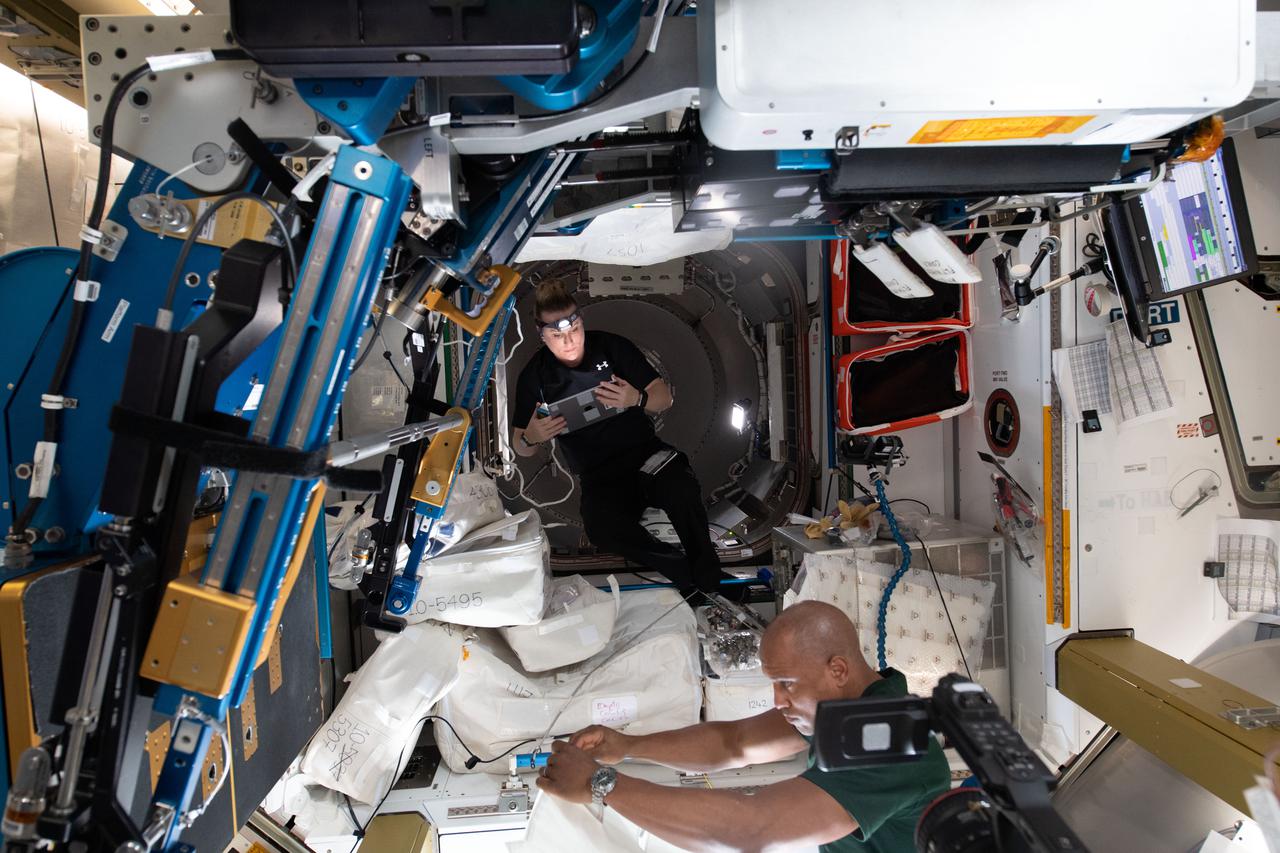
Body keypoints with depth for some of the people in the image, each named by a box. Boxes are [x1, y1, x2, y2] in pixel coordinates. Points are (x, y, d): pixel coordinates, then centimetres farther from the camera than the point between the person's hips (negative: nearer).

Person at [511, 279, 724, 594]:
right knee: (602, 527, -35)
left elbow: (664, 398, 3)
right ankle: (686, 571, -15)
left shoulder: (613, 346, 1)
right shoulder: (534, 376, 2)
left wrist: (637, 399, -21)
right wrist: (530, 439, -18)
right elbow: (520, 446, 8)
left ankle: (709, 577, -11)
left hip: (644, 451, 0)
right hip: (599, 477, 0)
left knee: (681, 489, -35)